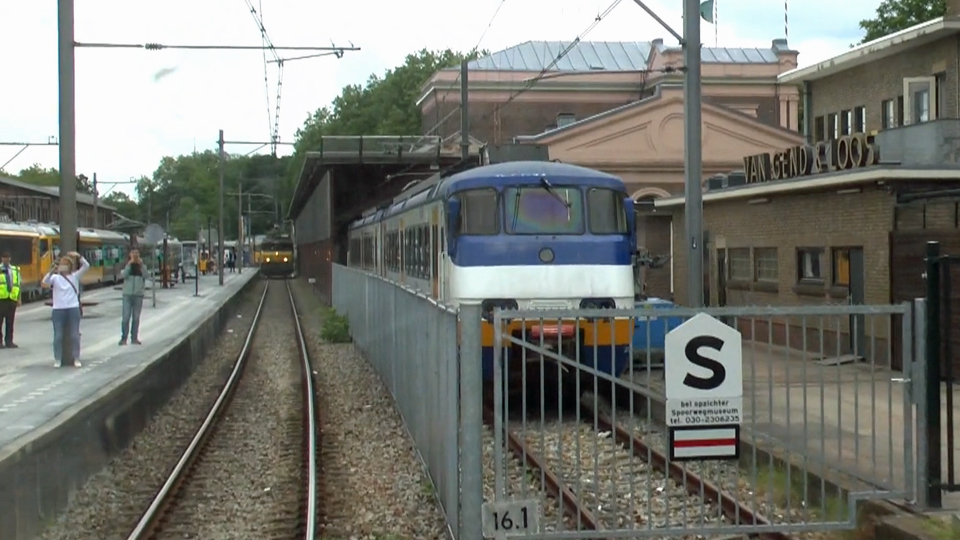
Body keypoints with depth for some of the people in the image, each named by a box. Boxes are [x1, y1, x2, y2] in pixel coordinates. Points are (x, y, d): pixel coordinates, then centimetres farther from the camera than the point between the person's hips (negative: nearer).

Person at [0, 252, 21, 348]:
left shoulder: (15, 270, 13)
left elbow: (18, 284, 14)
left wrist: (18, 299, 10)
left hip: (12, 299, 3)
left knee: (10, 322, 6)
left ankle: (9, 341, 11)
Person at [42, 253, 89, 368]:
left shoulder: (75, 276, 6)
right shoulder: (55, 277, 5)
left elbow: (86, 266, -4)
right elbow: (45, 281, -14)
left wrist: (79, 256, -19)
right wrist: (52, 271, -31)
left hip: (73, 308, 0)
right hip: (58, 309, 0)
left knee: (74, 335, 5)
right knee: (58, 336, 2)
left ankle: (76, 359, 13)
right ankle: (57, 359, 10)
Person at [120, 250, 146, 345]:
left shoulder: (141, 266, 7)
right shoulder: (127, 265, 3)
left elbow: (146, 276, -8)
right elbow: (124, 275, -13)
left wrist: (141, 265, -15)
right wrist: (129, 263, -17)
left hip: (138, 295, 2)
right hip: (127, 294, -2)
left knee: (136, 317, 5)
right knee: (126, 317, -6)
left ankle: (134, 338, 9)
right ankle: (123, 338, -3)